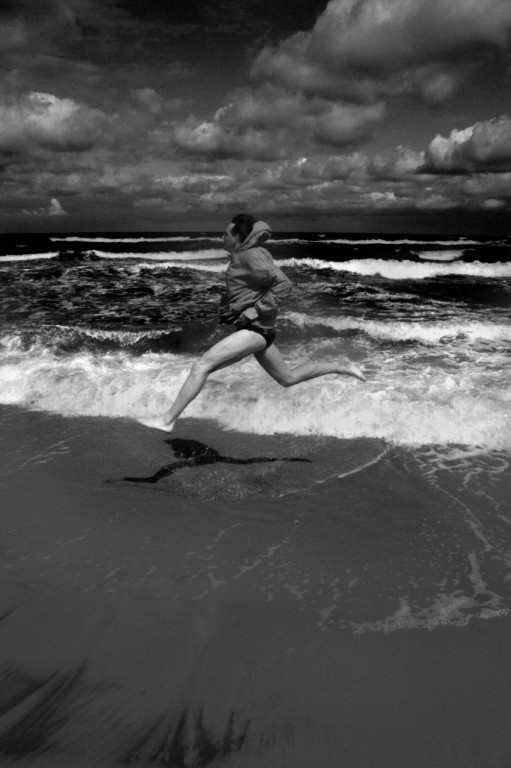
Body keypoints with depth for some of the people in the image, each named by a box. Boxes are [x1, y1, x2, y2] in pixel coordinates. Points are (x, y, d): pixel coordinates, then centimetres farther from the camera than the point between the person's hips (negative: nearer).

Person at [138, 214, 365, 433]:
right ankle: (339, 367, 26)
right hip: (253, 328, 11)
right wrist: (228, 307, 12)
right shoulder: (243, 256, 13)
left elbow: (284, 285, -21)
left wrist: (254, 311, -23)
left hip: (254, 329, -11)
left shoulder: (252, 256, -15)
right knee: (288, 378, 21)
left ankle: (168, 419, -12)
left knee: (201, 365, -15)